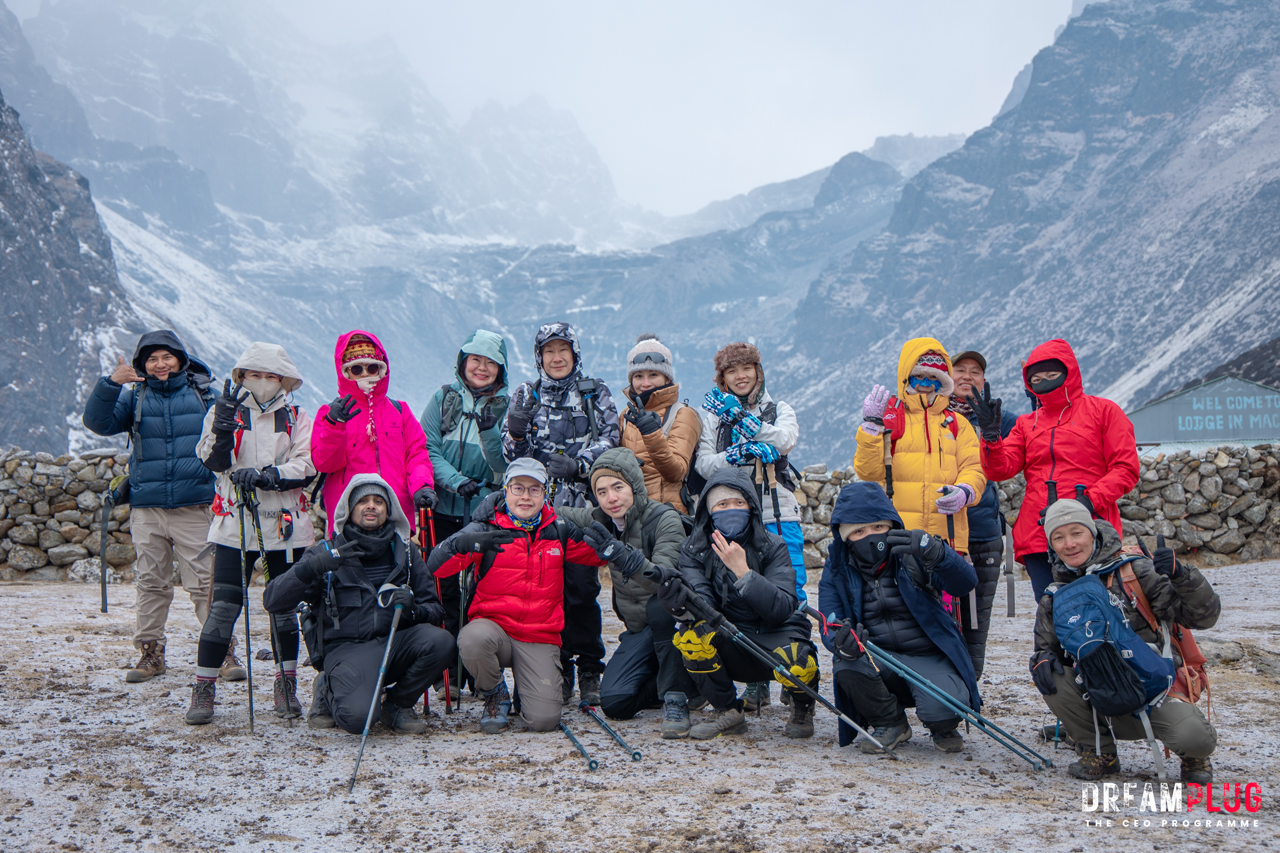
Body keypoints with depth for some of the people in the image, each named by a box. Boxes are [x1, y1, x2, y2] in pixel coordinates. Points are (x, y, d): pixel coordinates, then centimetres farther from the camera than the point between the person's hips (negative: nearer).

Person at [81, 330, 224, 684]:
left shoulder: (203, 395, 7)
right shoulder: (135, 398, 10)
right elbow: (98, 423, -3)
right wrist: (110, 384, -16)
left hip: (195, 508, -2)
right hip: (147, 509, 2)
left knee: (205, 582, -4)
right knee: (151, 583, 8)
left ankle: (222, 650, 2)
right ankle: (150, 652, 17)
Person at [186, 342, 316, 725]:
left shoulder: (296, 417, 7)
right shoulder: (224, 412, 7)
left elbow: (307, 466, -5)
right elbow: (213, 461, -7)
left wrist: (267, 476, -19)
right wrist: (222, 426, -24)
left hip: (285, 524, 1)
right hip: (235, 524, -1)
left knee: (285, 605, 8)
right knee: (224, 605, -5)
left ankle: (286, 685, 19)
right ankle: (203, 689, 4)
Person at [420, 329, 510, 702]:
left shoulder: (506, 406, 6)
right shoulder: (444, 398, 8)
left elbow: (503, 465, -2)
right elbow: (427, 449, 0)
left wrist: (489, 431, -19)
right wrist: (457, 481, -14)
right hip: (443, 510, 0)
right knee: (444, 589, 2)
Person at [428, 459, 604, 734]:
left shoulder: (558, 531, 8)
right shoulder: (485, 528, -1)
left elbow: (599, 555, 13)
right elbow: (436, 565, -12)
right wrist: (466, 544, -33)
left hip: (540, 638, 1)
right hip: (492, 625, -1)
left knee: (544, 720, -18)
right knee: (473, 639, -38)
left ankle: (531, 686, 21)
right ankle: (496, 695, -3)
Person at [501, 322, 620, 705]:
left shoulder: (595, 394, 11)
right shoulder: (526, 396, 13)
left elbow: (610, 440, 2)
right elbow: (513, 455, 9)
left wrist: (578, 463, -13)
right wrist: (516, 429, -12)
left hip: (582, 504, -1)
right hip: (539, 506, 1)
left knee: (582, 586, -8)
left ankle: (589, 671, 3)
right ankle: (559, 670, 9)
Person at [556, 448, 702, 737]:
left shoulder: (665, 520, -19)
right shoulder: (598, 521, -1)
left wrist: (623, 556, -49)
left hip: (674, 617, -5)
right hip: (638, 629, 5)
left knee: (660, 605, -40)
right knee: (614, 702, -16)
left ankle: (676, 698, -24)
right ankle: (689, 683, 11)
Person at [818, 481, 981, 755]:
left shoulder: (911, 556, -7)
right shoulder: (838, 570, 1)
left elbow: (965, 583, -21)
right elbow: (830, 626, -6)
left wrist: (934, 553, -42)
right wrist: (841, 640, -32)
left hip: (929, 658, -2)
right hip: (879, 661, 3)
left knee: (941, 710, -31)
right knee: (846, 664, -30)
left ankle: (943, 728, 11)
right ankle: (890, 724, 0)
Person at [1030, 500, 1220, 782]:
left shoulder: (1135, 571, -9)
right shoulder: (1055, 597, 3)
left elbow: (1205, 616, -12)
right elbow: (1045, 645, 12)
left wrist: (1181, 575, -30)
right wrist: (1042, 659, -12)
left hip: (1155, 687, -3)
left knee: (1193, 739, -31)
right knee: (1051, 677, -21)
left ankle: (1194, 757, 10)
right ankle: (1100, 754, 0)